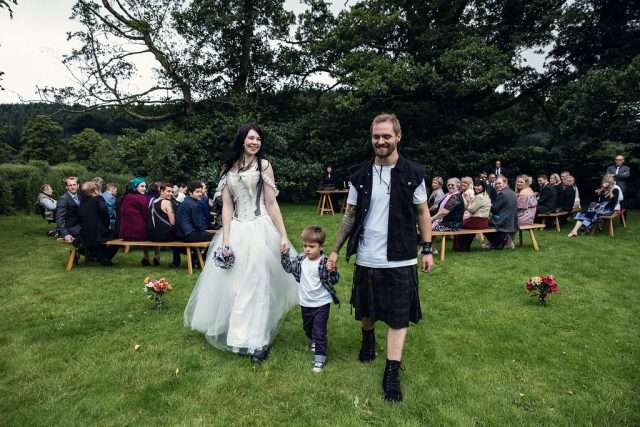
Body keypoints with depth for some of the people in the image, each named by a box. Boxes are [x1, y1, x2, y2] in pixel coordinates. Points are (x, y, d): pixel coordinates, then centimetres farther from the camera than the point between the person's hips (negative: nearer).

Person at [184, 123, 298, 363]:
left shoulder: (264, 165, -1)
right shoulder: (228, 168, 9)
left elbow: (272, 203, -3)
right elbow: (227, 206, 3)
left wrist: (283, 236, -8)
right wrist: (225, 240, -5)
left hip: (260, 230, -4)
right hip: (236, 230, 4)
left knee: (257, 285, 0)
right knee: (232, 283, 13)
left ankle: (257, 341, 13)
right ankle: (237, 333, 35)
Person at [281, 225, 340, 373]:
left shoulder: (325, 262, -19)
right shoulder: (301, 259, -5)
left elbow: (334, 281, -19)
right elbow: (288, 267, 8)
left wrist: (331, 270, -39)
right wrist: (285, 254, -6)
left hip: (321, 303, -6)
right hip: (305, 303, 6)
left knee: (319, 331, 0)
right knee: (307, 327, 27)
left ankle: (320, 357, 13)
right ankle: (313, 342, 55)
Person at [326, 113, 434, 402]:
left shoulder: (412, 173, -4)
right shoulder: (360, 175, -1)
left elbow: (422, 213, 3)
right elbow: (350, 216, 5)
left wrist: (427, 249, -1)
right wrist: (335, 250, 3)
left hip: (400, 259, -1)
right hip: (367, 258, 2)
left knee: (398, 316, 4)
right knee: (366, 310, 18)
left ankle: (392, 373, 16)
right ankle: (368, 339, 49)